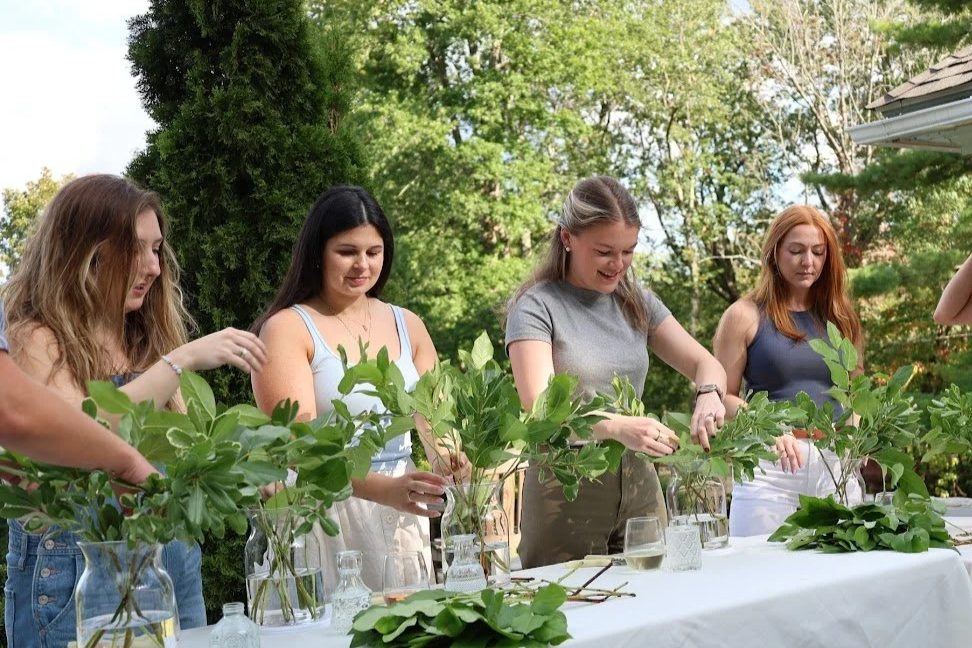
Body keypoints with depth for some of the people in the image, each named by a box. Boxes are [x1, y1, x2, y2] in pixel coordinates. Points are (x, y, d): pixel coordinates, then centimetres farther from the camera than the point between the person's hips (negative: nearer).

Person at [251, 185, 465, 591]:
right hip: (321, 513, -4)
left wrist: (448, 460, -14)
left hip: (402, 518, 5)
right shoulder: (287, 329, -6)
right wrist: (383, 488, -31)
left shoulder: (407, 326, 11)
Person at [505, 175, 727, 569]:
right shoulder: (536, 307, -6)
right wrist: (617, 427, -34)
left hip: (638, 482, 5)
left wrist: (709, 396, -14)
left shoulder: (635, 302, 11)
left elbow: (706, 364, 10)